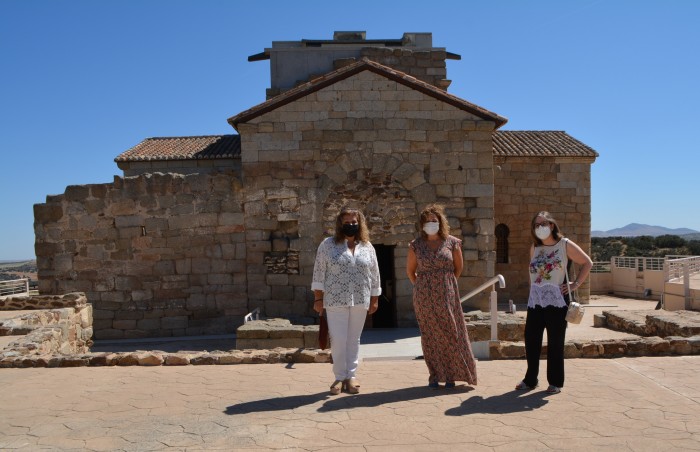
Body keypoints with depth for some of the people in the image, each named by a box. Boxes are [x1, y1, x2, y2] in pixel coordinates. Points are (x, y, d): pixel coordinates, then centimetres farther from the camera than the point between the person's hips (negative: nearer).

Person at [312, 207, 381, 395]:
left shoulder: (368, 247, 8)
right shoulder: (328, 245, 0)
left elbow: (374, 275, 11)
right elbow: (319, 273, -1)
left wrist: (374, 299, 9)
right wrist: (318, 298, -5)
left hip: (360, 301, 3)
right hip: (336, 300, -2)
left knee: (354, 339, 9)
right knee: (338, 339, -2)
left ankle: (351, 375, 18)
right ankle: (340, 377, 11)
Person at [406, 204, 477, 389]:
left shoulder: (452, 243, -1)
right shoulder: (416, 245, 1)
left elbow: (458, 267, 11)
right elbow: (410, 271, 12)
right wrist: (422, 287, 10)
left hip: (447, 295, -1)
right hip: (424, 297, 1)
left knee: (451, 333, 1)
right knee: (430, 336, 5)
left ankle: (451, 375, 14)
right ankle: (434, 376, 14)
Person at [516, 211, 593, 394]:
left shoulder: (565, 245, -1)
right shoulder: (534, 247, 11)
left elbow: (587, 263, 3)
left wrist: (576, 284, -4)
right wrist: (533, 293, 11)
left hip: (556, 301, -4)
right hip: (535, 302, 4)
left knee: (555, 343, 4)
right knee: (531, 340, 4)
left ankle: (555, 382, 16)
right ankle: (530, 379, 17)